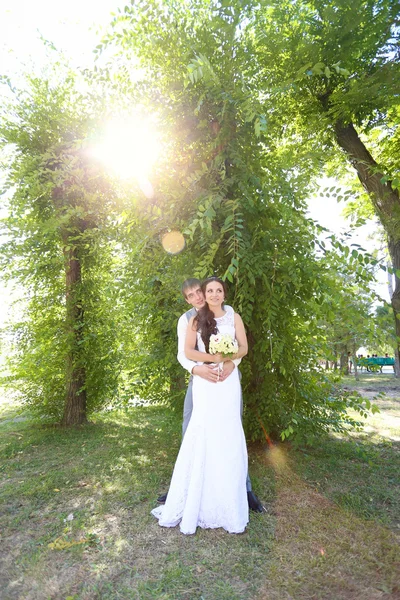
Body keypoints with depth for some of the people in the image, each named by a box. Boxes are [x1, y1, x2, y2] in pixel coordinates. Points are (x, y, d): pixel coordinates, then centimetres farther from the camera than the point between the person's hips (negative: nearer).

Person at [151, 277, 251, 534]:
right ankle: (198, 503, 12)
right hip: (204, 382, -1)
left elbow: (244, 348, 4)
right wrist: (212, 358, -16)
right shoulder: (197, 320, 6)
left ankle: (229, 502, 14)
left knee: (228, 435, 1)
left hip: (229, 381, 1)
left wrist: (227, 357, -16)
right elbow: (189, 351, -1)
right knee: (203, 435, -2)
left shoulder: (234, 317, 8)